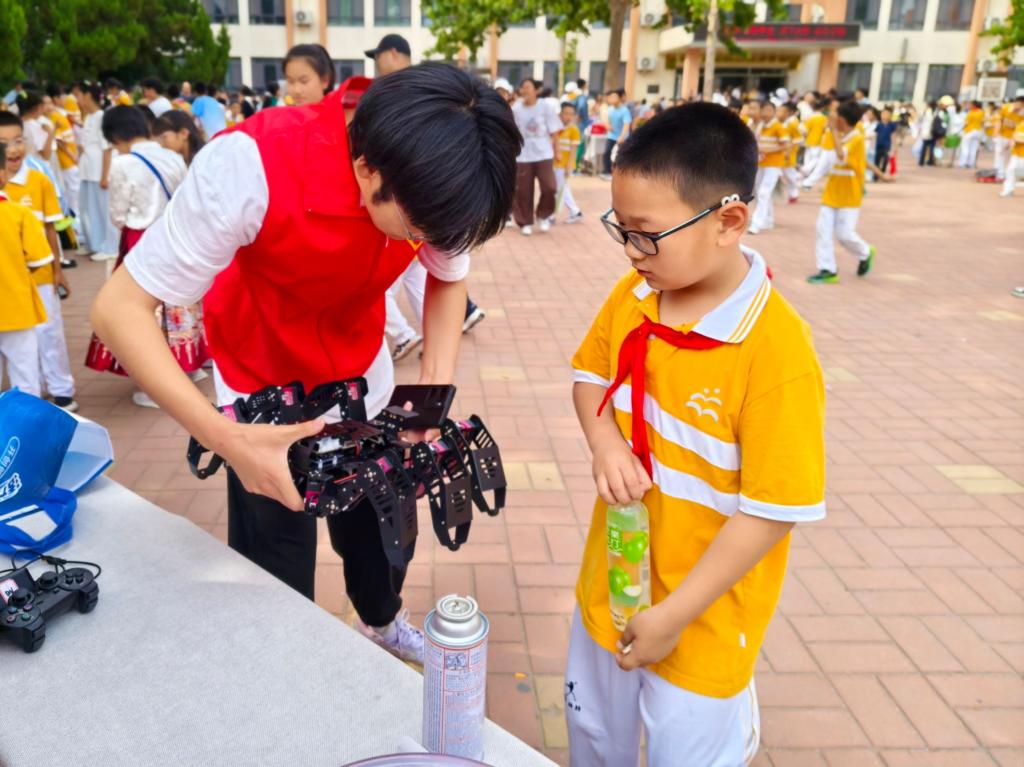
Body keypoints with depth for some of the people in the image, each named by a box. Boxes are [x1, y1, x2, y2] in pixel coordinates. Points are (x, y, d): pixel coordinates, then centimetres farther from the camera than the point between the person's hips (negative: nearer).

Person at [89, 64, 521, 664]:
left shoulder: (430, 174, -19)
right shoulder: (254, 165, -34)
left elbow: (449, 279, -1)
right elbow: (120, 309, -27)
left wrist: (437, 388, -17)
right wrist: (224, 437, -38)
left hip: (366, 383, 4)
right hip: (265, 398, -3)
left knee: (386, 534, 18)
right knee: (279, 594, 6)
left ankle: (382, 620, 52)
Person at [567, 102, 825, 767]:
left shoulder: (776, 350, -26)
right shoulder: (632, 297, -7)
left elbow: (775, 510, -22)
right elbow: (591, 375, 9)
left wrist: (671, 616, -18)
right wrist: (604, 440, -13)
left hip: (701, 620, -5)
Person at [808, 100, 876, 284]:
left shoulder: (857, 138, -14)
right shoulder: (843, 137, 12)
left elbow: (842, 156, -29)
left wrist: (835, 131, -24)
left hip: (849, 197, -8)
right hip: (832, 193, 8)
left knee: (844, 233, -6)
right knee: (822, 230, -3)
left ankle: (866, 254, 24)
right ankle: (828, 270, 2)